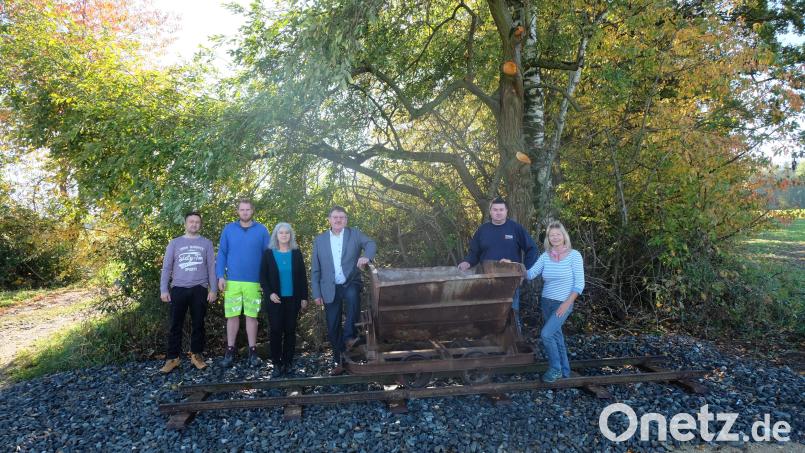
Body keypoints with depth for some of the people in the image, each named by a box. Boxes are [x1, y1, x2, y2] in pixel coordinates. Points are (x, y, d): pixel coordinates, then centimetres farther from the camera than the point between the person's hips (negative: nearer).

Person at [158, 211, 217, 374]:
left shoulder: (206, 243, 8)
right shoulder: (174, 243, 9)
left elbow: (211, 267, 6)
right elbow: (166, 267, 6)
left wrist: (213, 289, 0)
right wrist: (163, 290, -1)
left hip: (199, 289, 0)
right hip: (178, 289, 0)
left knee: (198, 324, 6)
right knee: (175, 325, 2)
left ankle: (197, 355, 16)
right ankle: (172, 358, 8)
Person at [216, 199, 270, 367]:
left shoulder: (262, 230, 2)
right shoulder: (228, 229, 4)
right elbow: (222, 254, 5)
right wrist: (220, 276, -3)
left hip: (254, 282, -1)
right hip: (232, 281, 1)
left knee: (251, 316, 6)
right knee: (232, 316, 5)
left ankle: (252, 351, 15)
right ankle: (230, 351, 17)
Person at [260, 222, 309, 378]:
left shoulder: (296, 253, 5)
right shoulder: (268, 253, 2)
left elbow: (302, 276, 5)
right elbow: (263, 276, 1)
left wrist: (304, 297, 1)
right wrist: (269, 293, -11)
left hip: (293, 299, 1)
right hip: (275, 299, -1)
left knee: (290, 330, 5)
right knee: (275, 330, -3)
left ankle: (287, 362, 13)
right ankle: (276, 364, 5)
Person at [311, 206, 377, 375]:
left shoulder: (355, 234, 5)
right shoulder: (319, 240, 7)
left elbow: (370, 243, -10)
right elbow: (315, 270, 7)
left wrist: (366, 256, -31)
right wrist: (316, 293, 1)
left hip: (350, 284, -2)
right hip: (330, 289, 2)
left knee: (353, 296, -36)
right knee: (332, 328, 5)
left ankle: (350, 336, -21)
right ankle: (339, 362, 21)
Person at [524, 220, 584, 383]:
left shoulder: (574, 255, -9)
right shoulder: (545, 256, 3)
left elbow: (579, 283, -11)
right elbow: (530, 274, -2)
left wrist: (567, 303, -18)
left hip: (563, 303, -5)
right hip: (546, 302, 5)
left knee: (546, 334, -16)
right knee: (556, 336, 14)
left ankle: (556, 369, 5)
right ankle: (564, 370, 30)